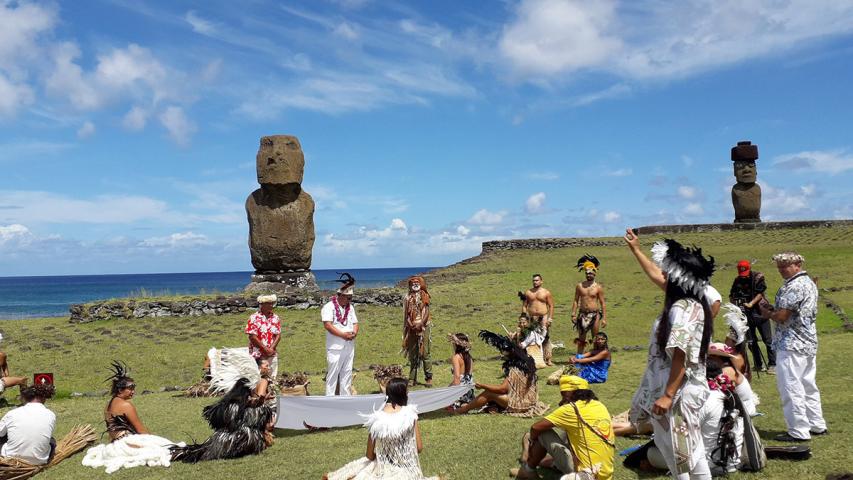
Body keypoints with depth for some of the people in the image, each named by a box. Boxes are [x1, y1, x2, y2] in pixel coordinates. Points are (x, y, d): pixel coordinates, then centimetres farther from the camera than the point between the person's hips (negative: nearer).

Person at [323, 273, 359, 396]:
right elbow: (327, 325, -18)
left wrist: (354, 332, -6)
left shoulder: (350, 307, 13)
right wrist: (343, 335, -20)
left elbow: (355, 323, 16)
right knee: (333, 375, -2)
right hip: (335, 347, -6)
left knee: (347, 374, 11)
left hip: (349, 346, 7)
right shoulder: (329, 307, -9)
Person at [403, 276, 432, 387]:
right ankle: (412, 379, 11)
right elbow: (406, 313, 7)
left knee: (425, 353, -6)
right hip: (411, 328, 3)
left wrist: (420, 324, -17)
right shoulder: (408, 297, 11)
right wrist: (410, 324, -10)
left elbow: (427, 312, -4)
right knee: (412, 355, 5)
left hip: (423, 327, -3)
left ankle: (428, 378, 0)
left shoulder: (424, 295, 3)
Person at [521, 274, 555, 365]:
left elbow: (551, 306, 4)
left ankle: (548, 359, -4)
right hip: (532, 318, 2)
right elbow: (524, 306, 11)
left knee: (546, 338, -7)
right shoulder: (528, 292, 12)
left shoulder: (546, 292, 6)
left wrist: (550, 318, -6)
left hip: (543, 317, -2)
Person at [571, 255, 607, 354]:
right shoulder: (579, 286, 6)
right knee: (581, 339, 6)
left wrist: (604, 318, -5)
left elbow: (602, 303, 0)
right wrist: (573, 314, -1)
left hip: (594, 314, -2)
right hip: (582, 314, 2)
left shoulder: (598, 287, 0)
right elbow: (576, 301, 7)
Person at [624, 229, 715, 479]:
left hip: (678, 391, -10)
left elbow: (681, 357, -27)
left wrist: (668, 395, -26)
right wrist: (635, 249, 29)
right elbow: (655, 276, 22)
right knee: (689, 448, 17)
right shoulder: (689, 301, 7)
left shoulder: (682, 309, -23)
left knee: (679, 449, 1)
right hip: (686, 388, 10)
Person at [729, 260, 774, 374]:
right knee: (751, 341, 8)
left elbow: (760, 293, -12)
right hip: (746, 314, 4)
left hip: (759, 312, -4)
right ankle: (758, 364, 19)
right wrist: (734, 303, -11)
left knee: (768, 339, -1)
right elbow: (732, 295, 9)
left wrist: (751, 303, -24)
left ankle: (772, 364, 8)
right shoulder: (737, 280, 7)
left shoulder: (758, 277, -5)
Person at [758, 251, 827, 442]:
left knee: (791, 388, -4)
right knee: (808, 386, 18)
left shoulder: (793, 287, -19)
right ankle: (817, 425, 26)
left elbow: (781, 316, -21)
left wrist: (767, 313, -2)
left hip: (791, 344, -10)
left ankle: (798, 432, 1)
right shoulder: (809, 283, 13)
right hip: (809, 342, 10)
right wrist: (774, 310, 9)